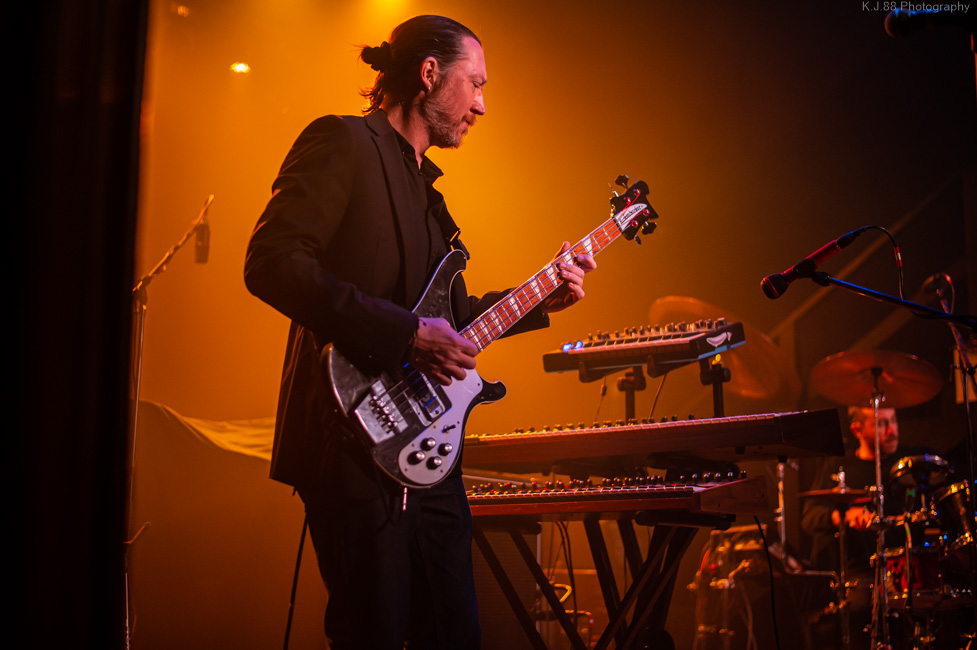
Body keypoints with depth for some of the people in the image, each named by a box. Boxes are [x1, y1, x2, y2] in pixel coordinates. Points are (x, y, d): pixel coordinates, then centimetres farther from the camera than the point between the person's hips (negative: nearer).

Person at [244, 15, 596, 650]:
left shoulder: (423, 182, 21)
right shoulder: (344, 142, -6)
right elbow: (273, 263, -20)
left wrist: (538, 301, 15)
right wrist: (404, 334, -21)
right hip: (358, 450, -9)